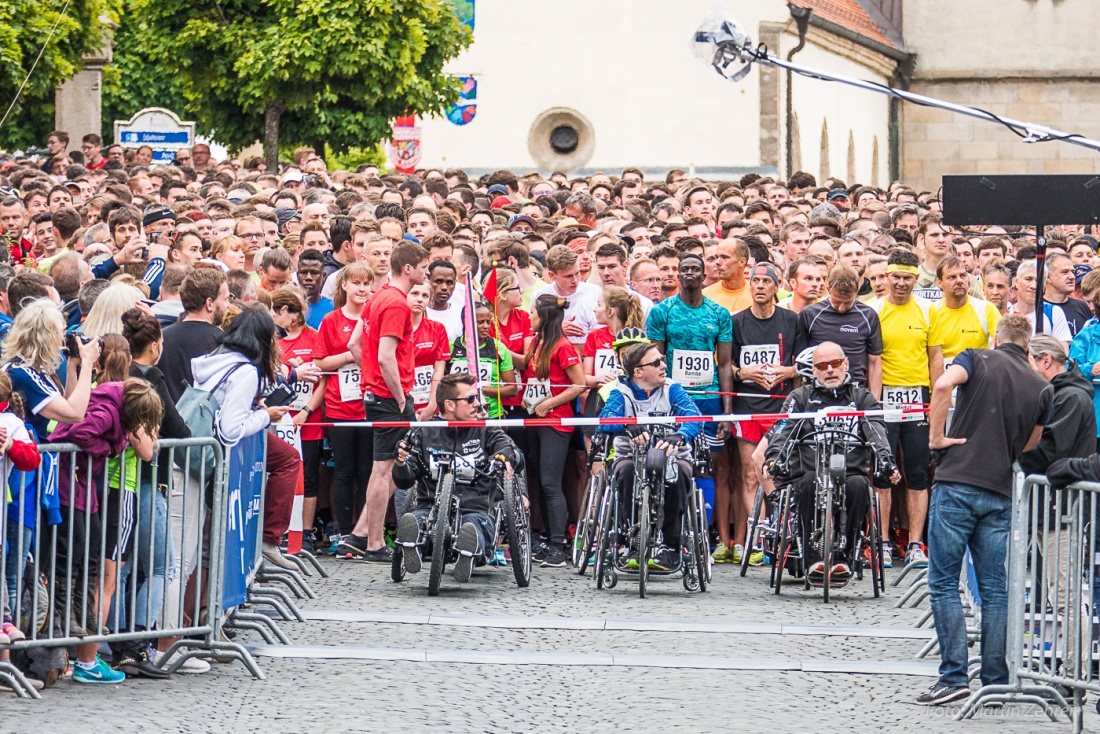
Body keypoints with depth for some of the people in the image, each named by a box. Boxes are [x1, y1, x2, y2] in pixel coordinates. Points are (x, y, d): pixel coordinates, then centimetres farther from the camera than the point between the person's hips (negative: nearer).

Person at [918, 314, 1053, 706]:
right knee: (995, 589, 6)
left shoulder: (978, 359, 3)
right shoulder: (1042, 387, 12)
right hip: (1000, 492, 3)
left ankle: (954, 676, -8)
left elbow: (943, 383, -18)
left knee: (944, 583, -1)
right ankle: (995, 681, 4)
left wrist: (936, 436, -10)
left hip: (956, 482, -3)